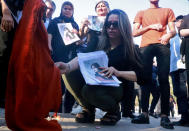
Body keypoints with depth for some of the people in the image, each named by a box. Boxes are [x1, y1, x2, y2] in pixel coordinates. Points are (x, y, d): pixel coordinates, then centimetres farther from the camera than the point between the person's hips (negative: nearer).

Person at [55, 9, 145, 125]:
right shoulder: (99, 43, 4)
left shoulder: (130, 49, -2)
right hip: (95, 82, 4)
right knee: (70, 74, -21)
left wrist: (118, 72, -24)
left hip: (116, 87, -4)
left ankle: (114, 110, -2)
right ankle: (88, 110, -1)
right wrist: (68, 66, -33)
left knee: (89, 90, -35)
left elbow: (140, 75, -8)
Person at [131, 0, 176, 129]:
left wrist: (169, 35, -12)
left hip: (162, 45, -1)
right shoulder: (141, 13, 23)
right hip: (146, 46, 1)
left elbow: (173, 30, 12)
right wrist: (151, 26, 1)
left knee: (164, 79, -11)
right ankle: (145, 114, -7)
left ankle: (165, 116, -14)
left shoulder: (168, 11, 23)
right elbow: (135, 33, 14)